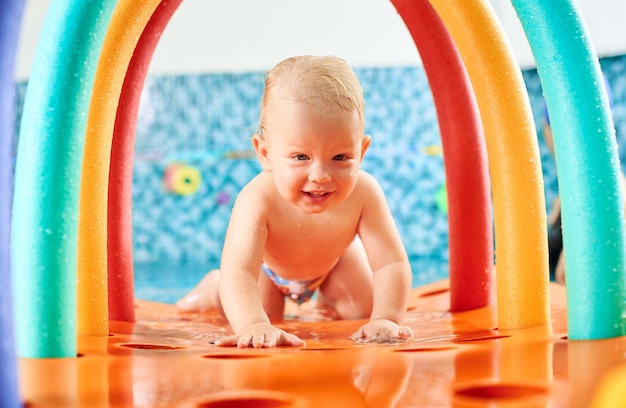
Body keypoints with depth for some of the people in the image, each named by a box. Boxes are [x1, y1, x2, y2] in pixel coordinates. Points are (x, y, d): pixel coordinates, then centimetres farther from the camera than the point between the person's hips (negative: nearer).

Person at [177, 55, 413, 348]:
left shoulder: (364, 193, -42)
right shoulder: (258, 200, -50)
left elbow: (392, 263, -41)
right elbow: (237, 272, -59)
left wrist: (387, 318, -58)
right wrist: (254, 325, -77)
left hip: (334, 258, 2)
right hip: (267, 266, -2)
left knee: (363, 310, 4)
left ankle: (327, 298, 39)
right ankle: (215, 287, 29)